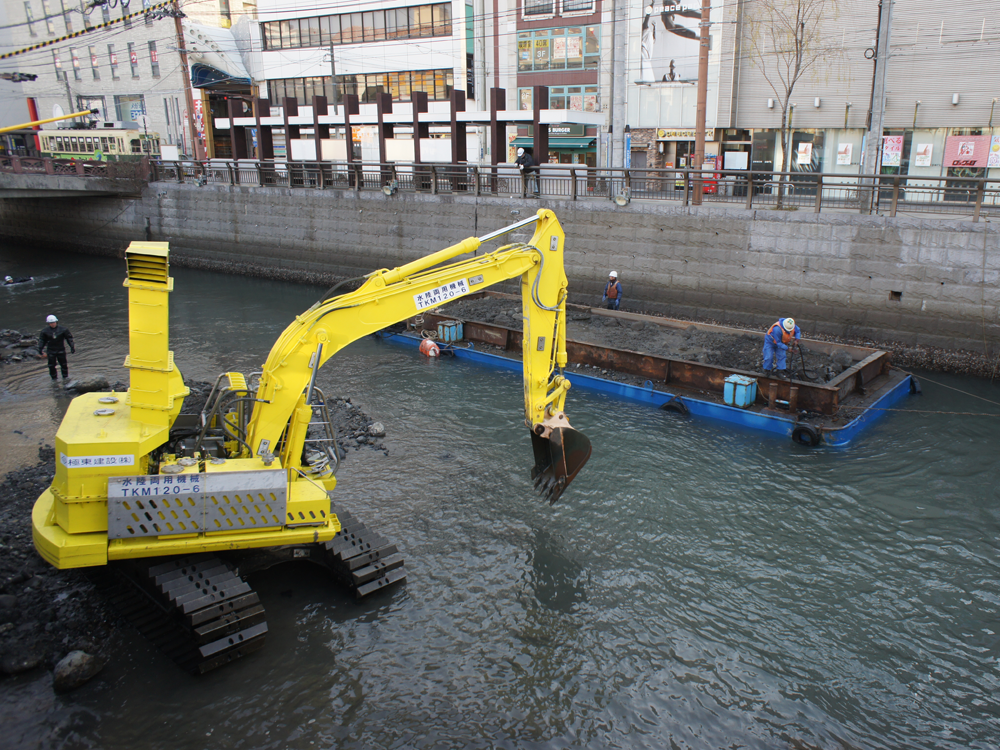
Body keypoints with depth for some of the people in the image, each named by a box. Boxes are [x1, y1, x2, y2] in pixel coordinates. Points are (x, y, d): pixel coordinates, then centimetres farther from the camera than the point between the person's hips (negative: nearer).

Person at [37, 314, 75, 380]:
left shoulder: (63, 329, -6)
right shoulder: (45, 331, -3)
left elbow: (69, 338, 1)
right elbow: (42, 340, 6)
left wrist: (72, 347, -1)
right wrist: (40, 350, 4)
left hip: (61, 350, -1)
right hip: (51, 351, 1)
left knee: (63, 364, 6)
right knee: (51, 366, 3)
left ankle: (65, 377, 21)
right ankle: (54, 379, 17)